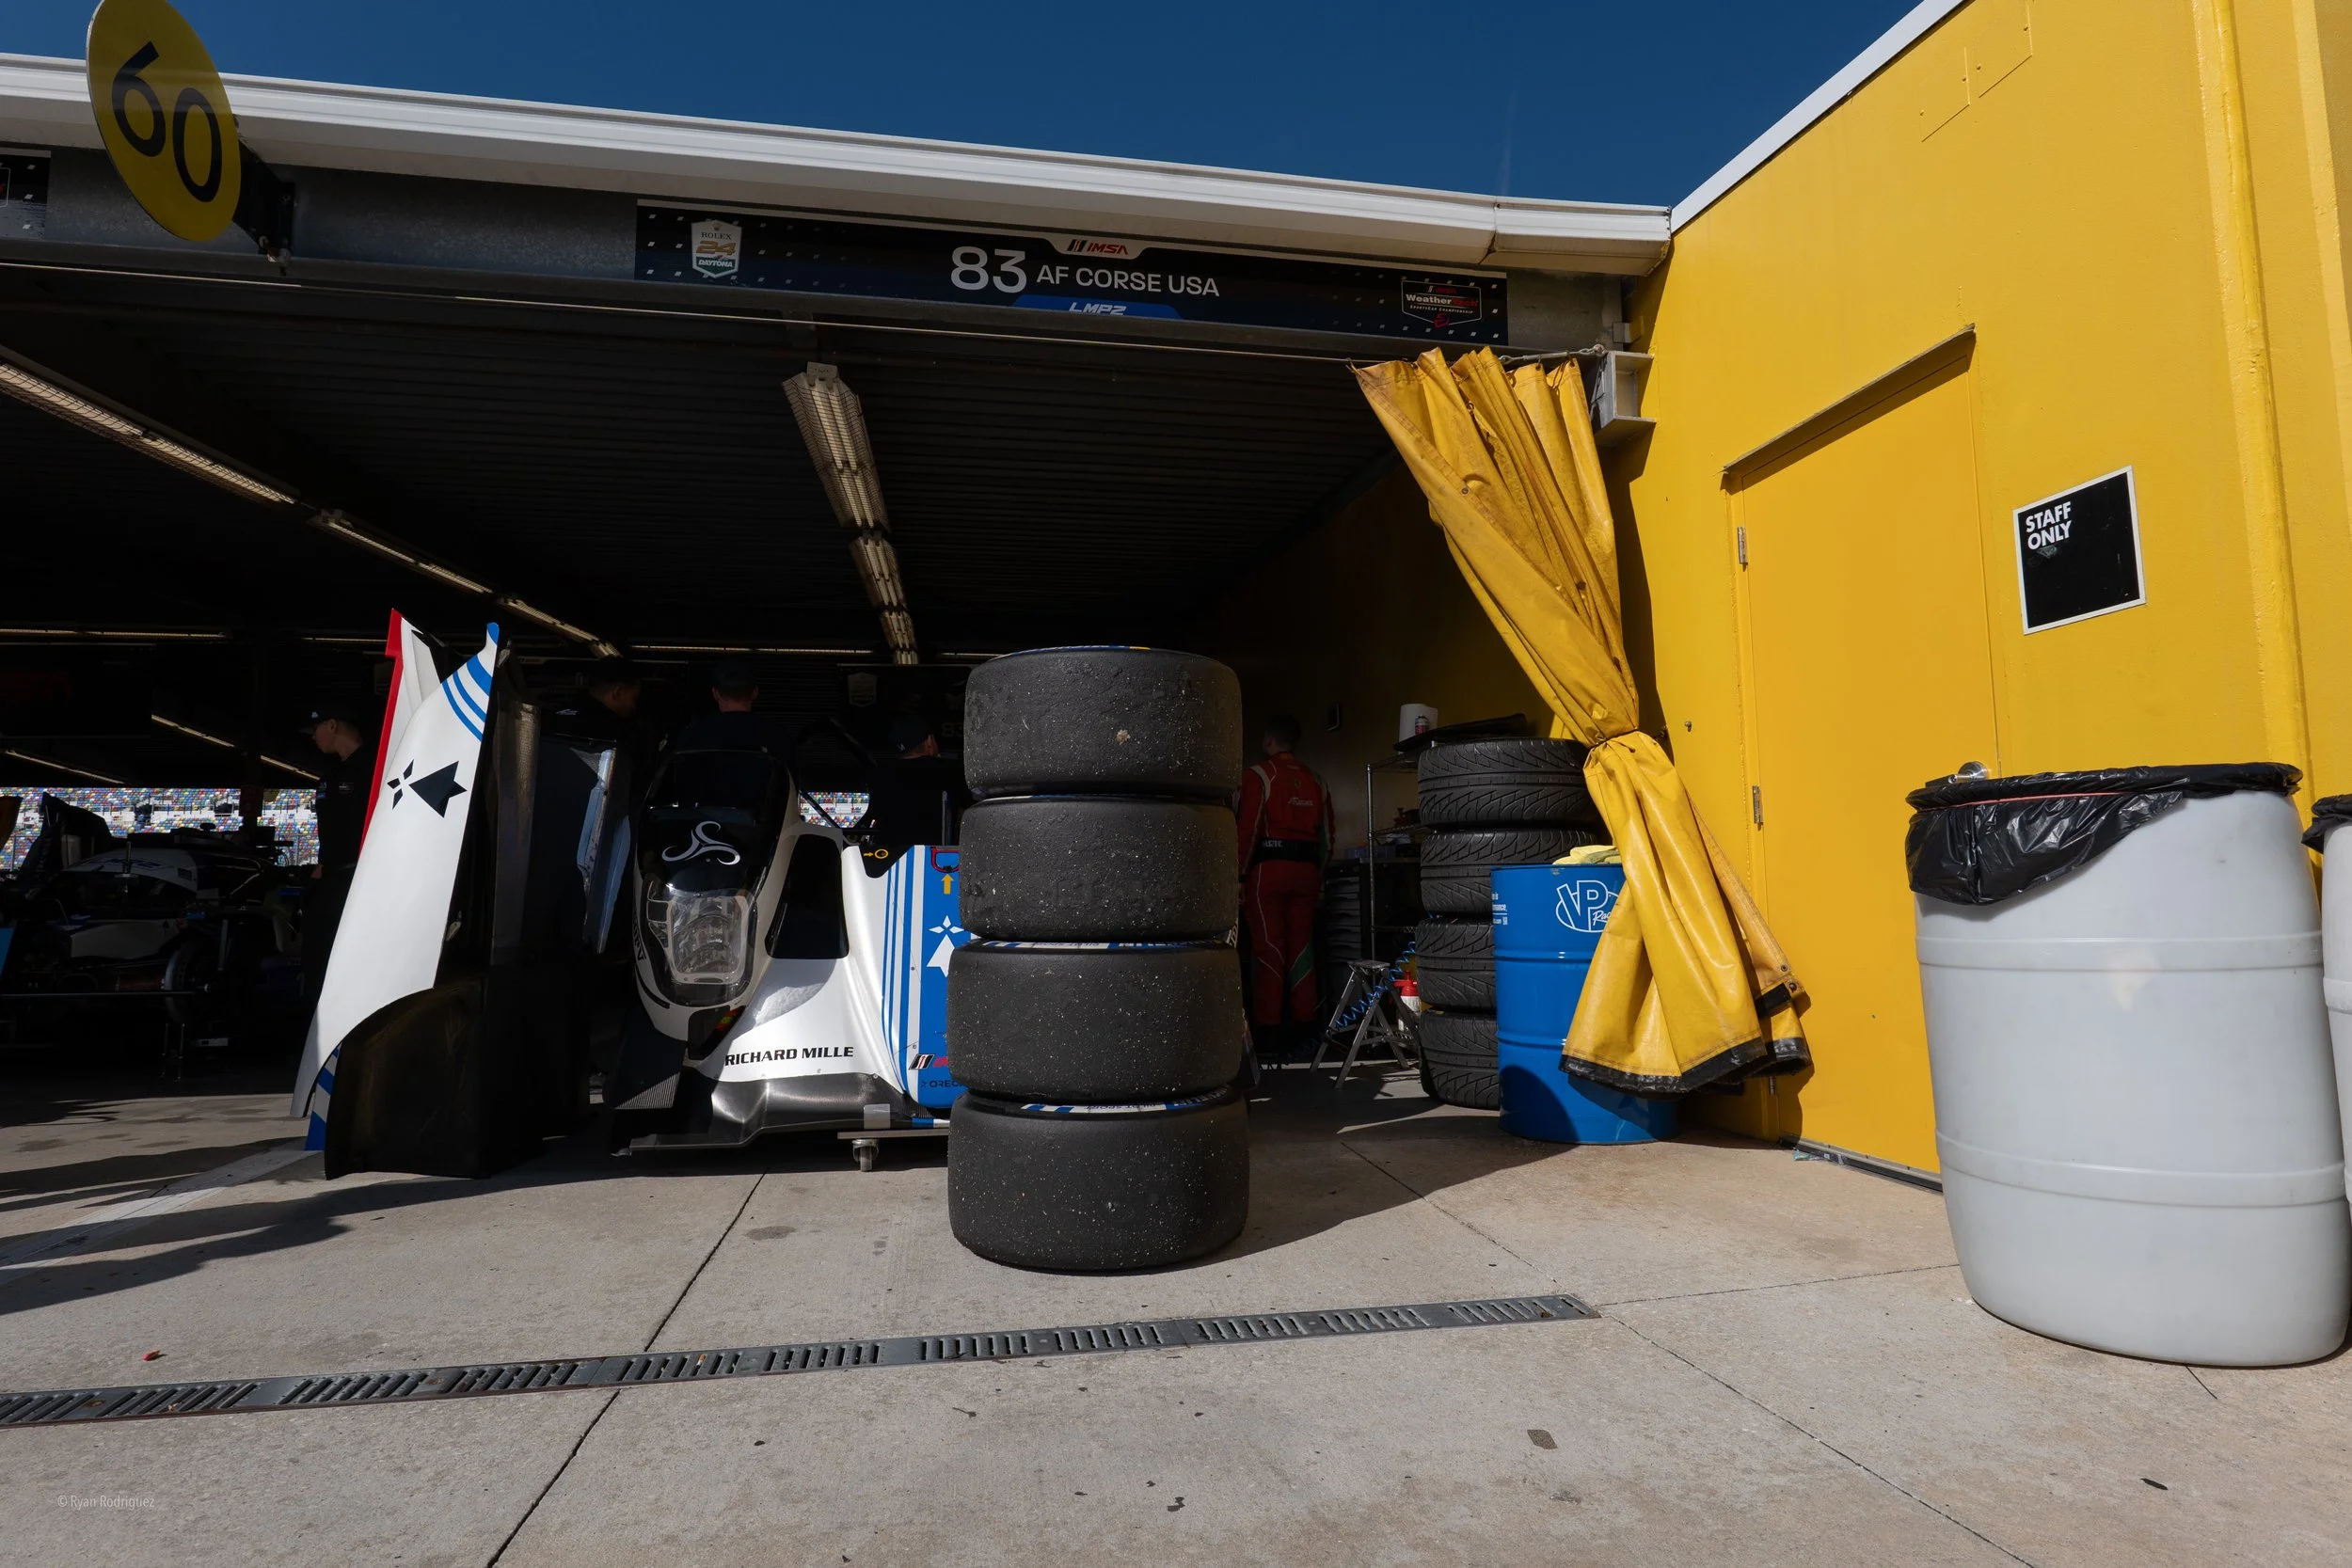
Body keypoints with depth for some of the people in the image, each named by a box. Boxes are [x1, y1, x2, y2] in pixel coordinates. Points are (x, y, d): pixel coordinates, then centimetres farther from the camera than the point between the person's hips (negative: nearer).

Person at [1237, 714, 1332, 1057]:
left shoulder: (1259, 775, -2)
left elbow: (1248, 829, -10)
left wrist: (1239, 876, -7)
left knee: (1268, 948, -4)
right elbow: (1326, 836, 14)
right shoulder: (1315, 781, 15)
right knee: (1301, 948, 8)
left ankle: (1267, 1030, -3)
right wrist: (1318, 880, 21)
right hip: (1305, 870, 5)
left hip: (1268, 868, -5)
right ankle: (1302, 1026, 11)